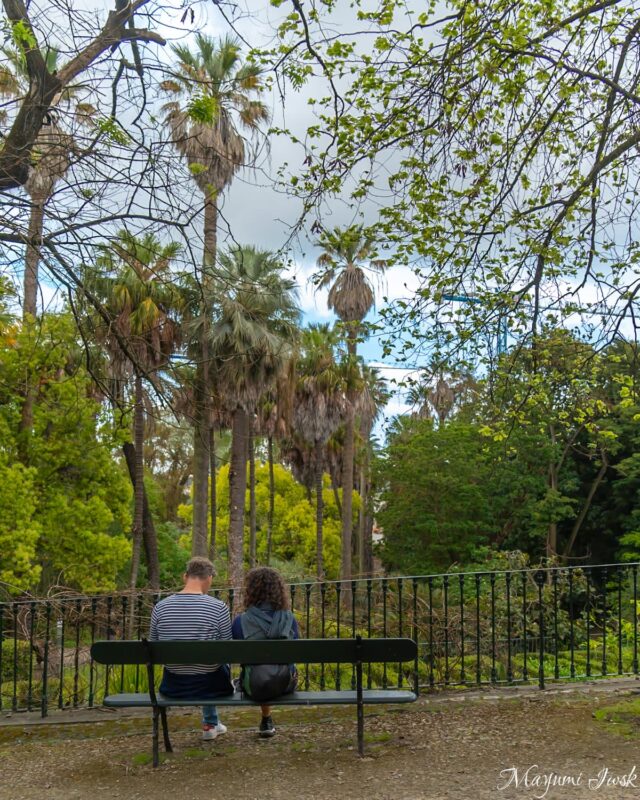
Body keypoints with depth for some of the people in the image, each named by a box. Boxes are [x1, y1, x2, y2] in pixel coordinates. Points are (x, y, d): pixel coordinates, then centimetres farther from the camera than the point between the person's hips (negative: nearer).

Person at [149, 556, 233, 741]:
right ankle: (210, 724, 44)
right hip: (209, 685, -3)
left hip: (173, 686, 3)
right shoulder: (218, 607, -17)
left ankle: (211, 723, 50)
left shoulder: (160, 607, -7)